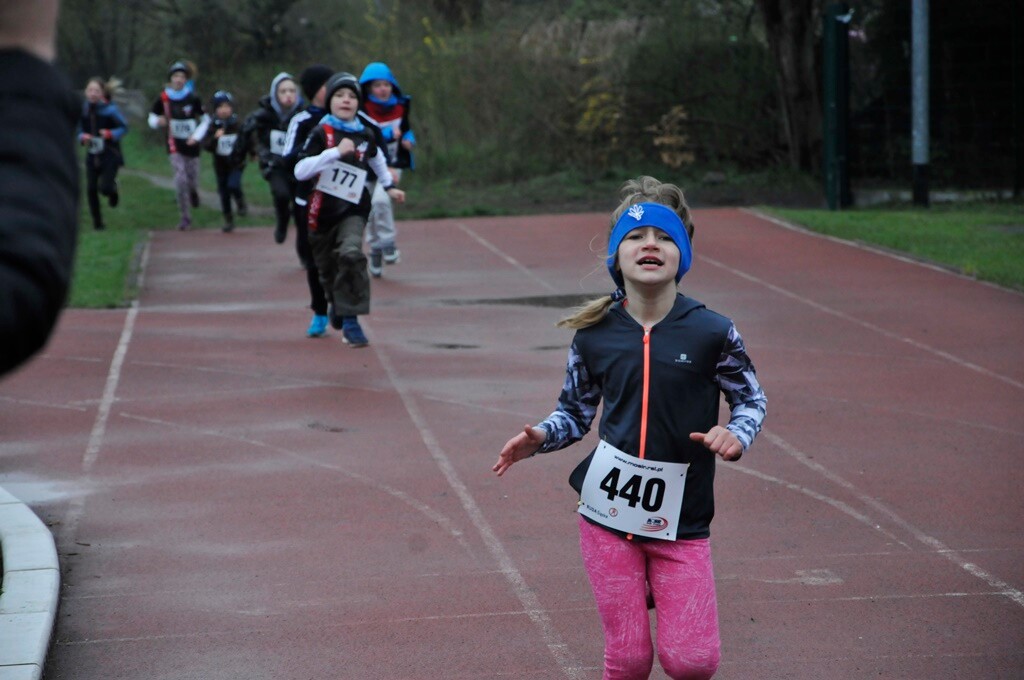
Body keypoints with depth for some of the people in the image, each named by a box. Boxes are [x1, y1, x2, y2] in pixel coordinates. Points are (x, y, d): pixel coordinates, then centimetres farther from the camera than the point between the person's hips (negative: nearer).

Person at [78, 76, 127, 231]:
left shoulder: (110, 109, -11)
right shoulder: (83, 109, -1)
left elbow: (124, 127, -3)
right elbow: (79, 130, 11)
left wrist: (111, 134, -21)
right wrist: (82, 137, -12)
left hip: (110, 155, -3)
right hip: (92, 155, 3)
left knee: (105, 187, -14)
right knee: (91, 189, -1)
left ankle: (113, 189, 25)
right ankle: (97, 221, 17)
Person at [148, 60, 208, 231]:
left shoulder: (193, 98, -5)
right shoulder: (163, 99, -4)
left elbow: (205, 120, 6)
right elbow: (152, 117, 7)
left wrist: (197, 136, -8)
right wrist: (157, 122, -16)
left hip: (191, 146, 1)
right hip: (175, 146, -1)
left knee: (192, 182, 6)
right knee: (181, 180, -15)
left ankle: (193, 192, 46)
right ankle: (185, 218, -5)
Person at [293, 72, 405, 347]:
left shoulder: (366, 135, 2)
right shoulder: (321, 134, -9)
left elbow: (377, 157, 27)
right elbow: (299, 171, -22)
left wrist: (389, 186, 30)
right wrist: (336, 152, -27)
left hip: (353, 210, 1)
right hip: (322, 211, -1)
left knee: (351, 254, -27)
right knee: (327, 269, 12)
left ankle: (350, 320, -22)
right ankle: (338, 305, 46)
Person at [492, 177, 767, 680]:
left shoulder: (711, 332, -4)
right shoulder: (594, 336, 1)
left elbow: (751, 399, 9)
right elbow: (575, 414, 12)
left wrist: (736, 435, -12)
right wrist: (539, 439, -8)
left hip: (680, 521, -1)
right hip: (608, 512, 1)